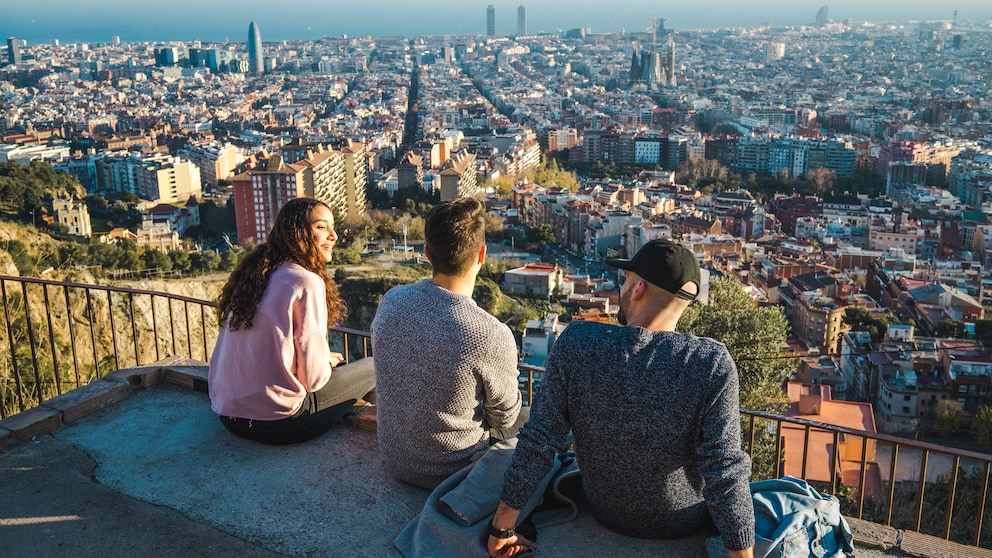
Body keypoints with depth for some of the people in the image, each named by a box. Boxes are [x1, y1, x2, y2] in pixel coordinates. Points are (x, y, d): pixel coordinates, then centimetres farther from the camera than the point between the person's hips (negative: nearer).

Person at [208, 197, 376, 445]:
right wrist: (328, 363, 8)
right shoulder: (306, 282, -15)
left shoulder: (252, 275, 8)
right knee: (372, 369, 10)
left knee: (337, 367, 28)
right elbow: (313, 376, -15)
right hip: (276, 423, -8)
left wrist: (324, 361, 19)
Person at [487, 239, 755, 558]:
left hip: (607, 513, 2)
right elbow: (726, 475, -26)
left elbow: (538, 443, -19)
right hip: (686, 520, -1)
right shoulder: (712, 364, -27)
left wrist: (502, 528, -9)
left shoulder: (576, 343, -22)